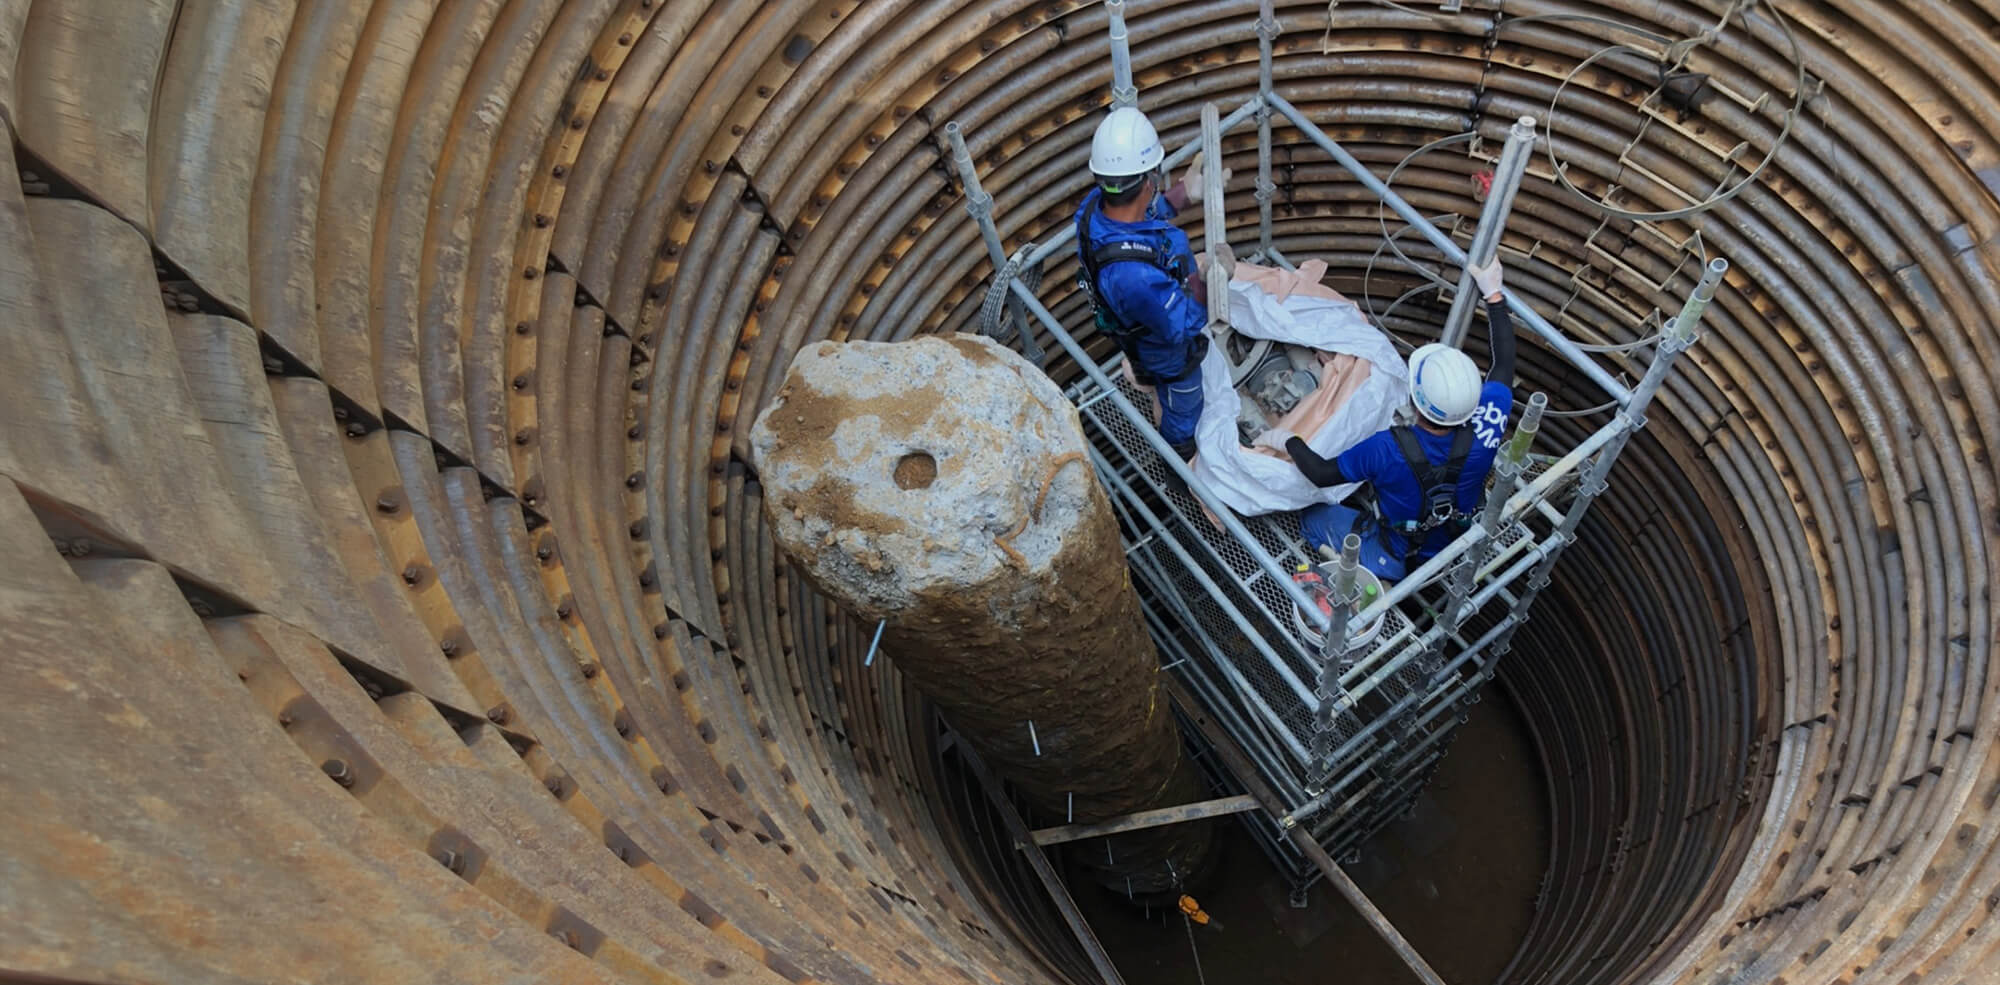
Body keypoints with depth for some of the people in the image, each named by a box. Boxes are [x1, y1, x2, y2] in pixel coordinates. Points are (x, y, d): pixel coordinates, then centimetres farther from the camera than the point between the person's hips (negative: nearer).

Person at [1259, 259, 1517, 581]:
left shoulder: (1387, 449, -39)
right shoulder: (1483, 432, -29)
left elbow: (1322, 474, -22)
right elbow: (1504, 363, -10)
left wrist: (1287, 441, -5)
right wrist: (1493, 294, -3)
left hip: (1396, 562, -4)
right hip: (1458, 553, 4)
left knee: (1312, 516, 16)